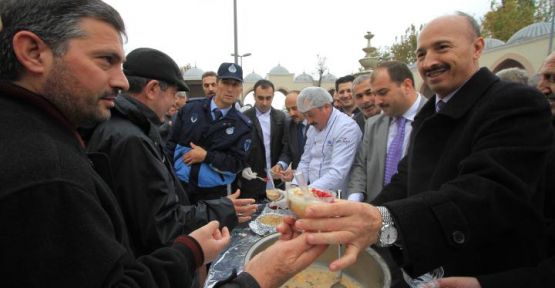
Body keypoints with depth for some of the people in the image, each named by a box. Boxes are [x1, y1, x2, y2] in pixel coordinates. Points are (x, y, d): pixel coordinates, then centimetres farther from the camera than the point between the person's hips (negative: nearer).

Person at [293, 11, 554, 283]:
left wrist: (384, 222, -47)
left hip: (492, 276, -6)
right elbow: (407, 179, 7)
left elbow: (491, 193, -33)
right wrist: (363, 223, -11)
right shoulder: (428, 114, 7)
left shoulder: (518, 105, -18)